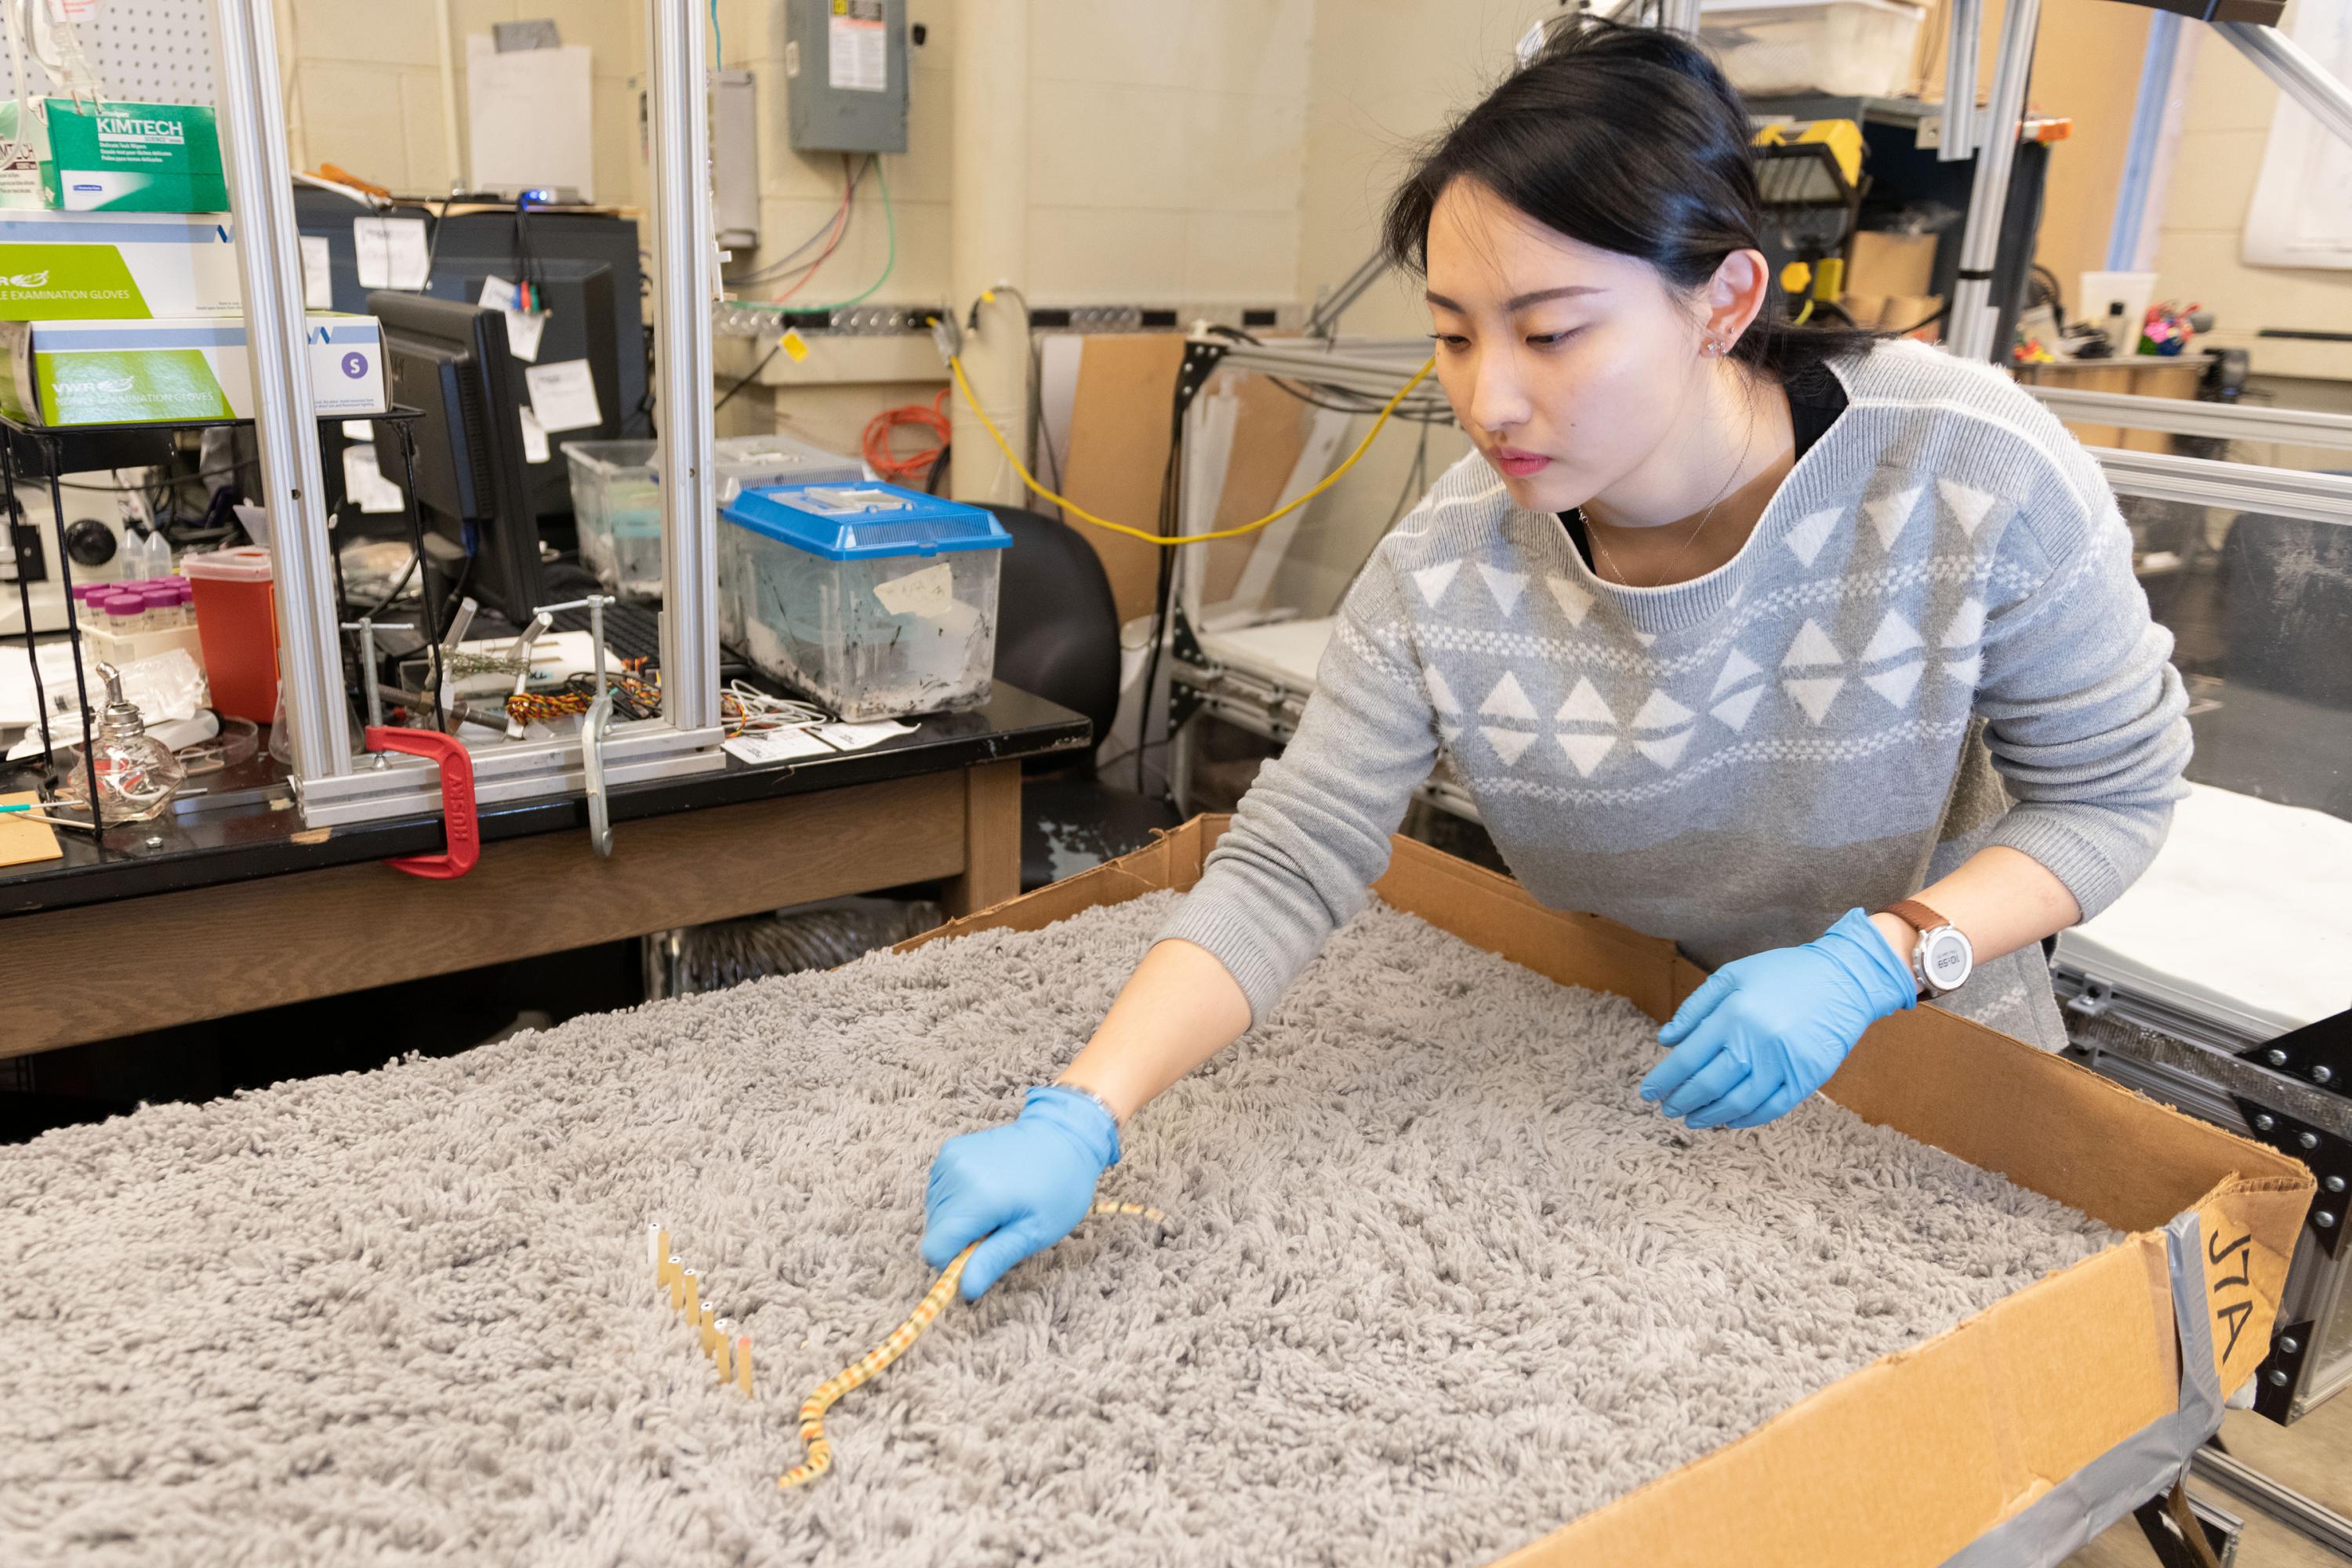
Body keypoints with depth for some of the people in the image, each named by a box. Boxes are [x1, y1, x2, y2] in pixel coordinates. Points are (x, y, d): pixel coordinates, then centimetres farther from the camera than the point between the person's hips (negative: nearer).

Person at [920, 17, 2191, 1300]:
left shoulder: (1971, 474, -29)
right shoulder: (1443, 573, -25)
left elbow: (2112, 790, -17)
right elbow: (1283, 871, -25)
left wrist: (1874, 961, -33)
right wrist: (1074, 1122, -37)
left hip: (1919, 1042, 0)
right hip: (1605, 1066, 1)